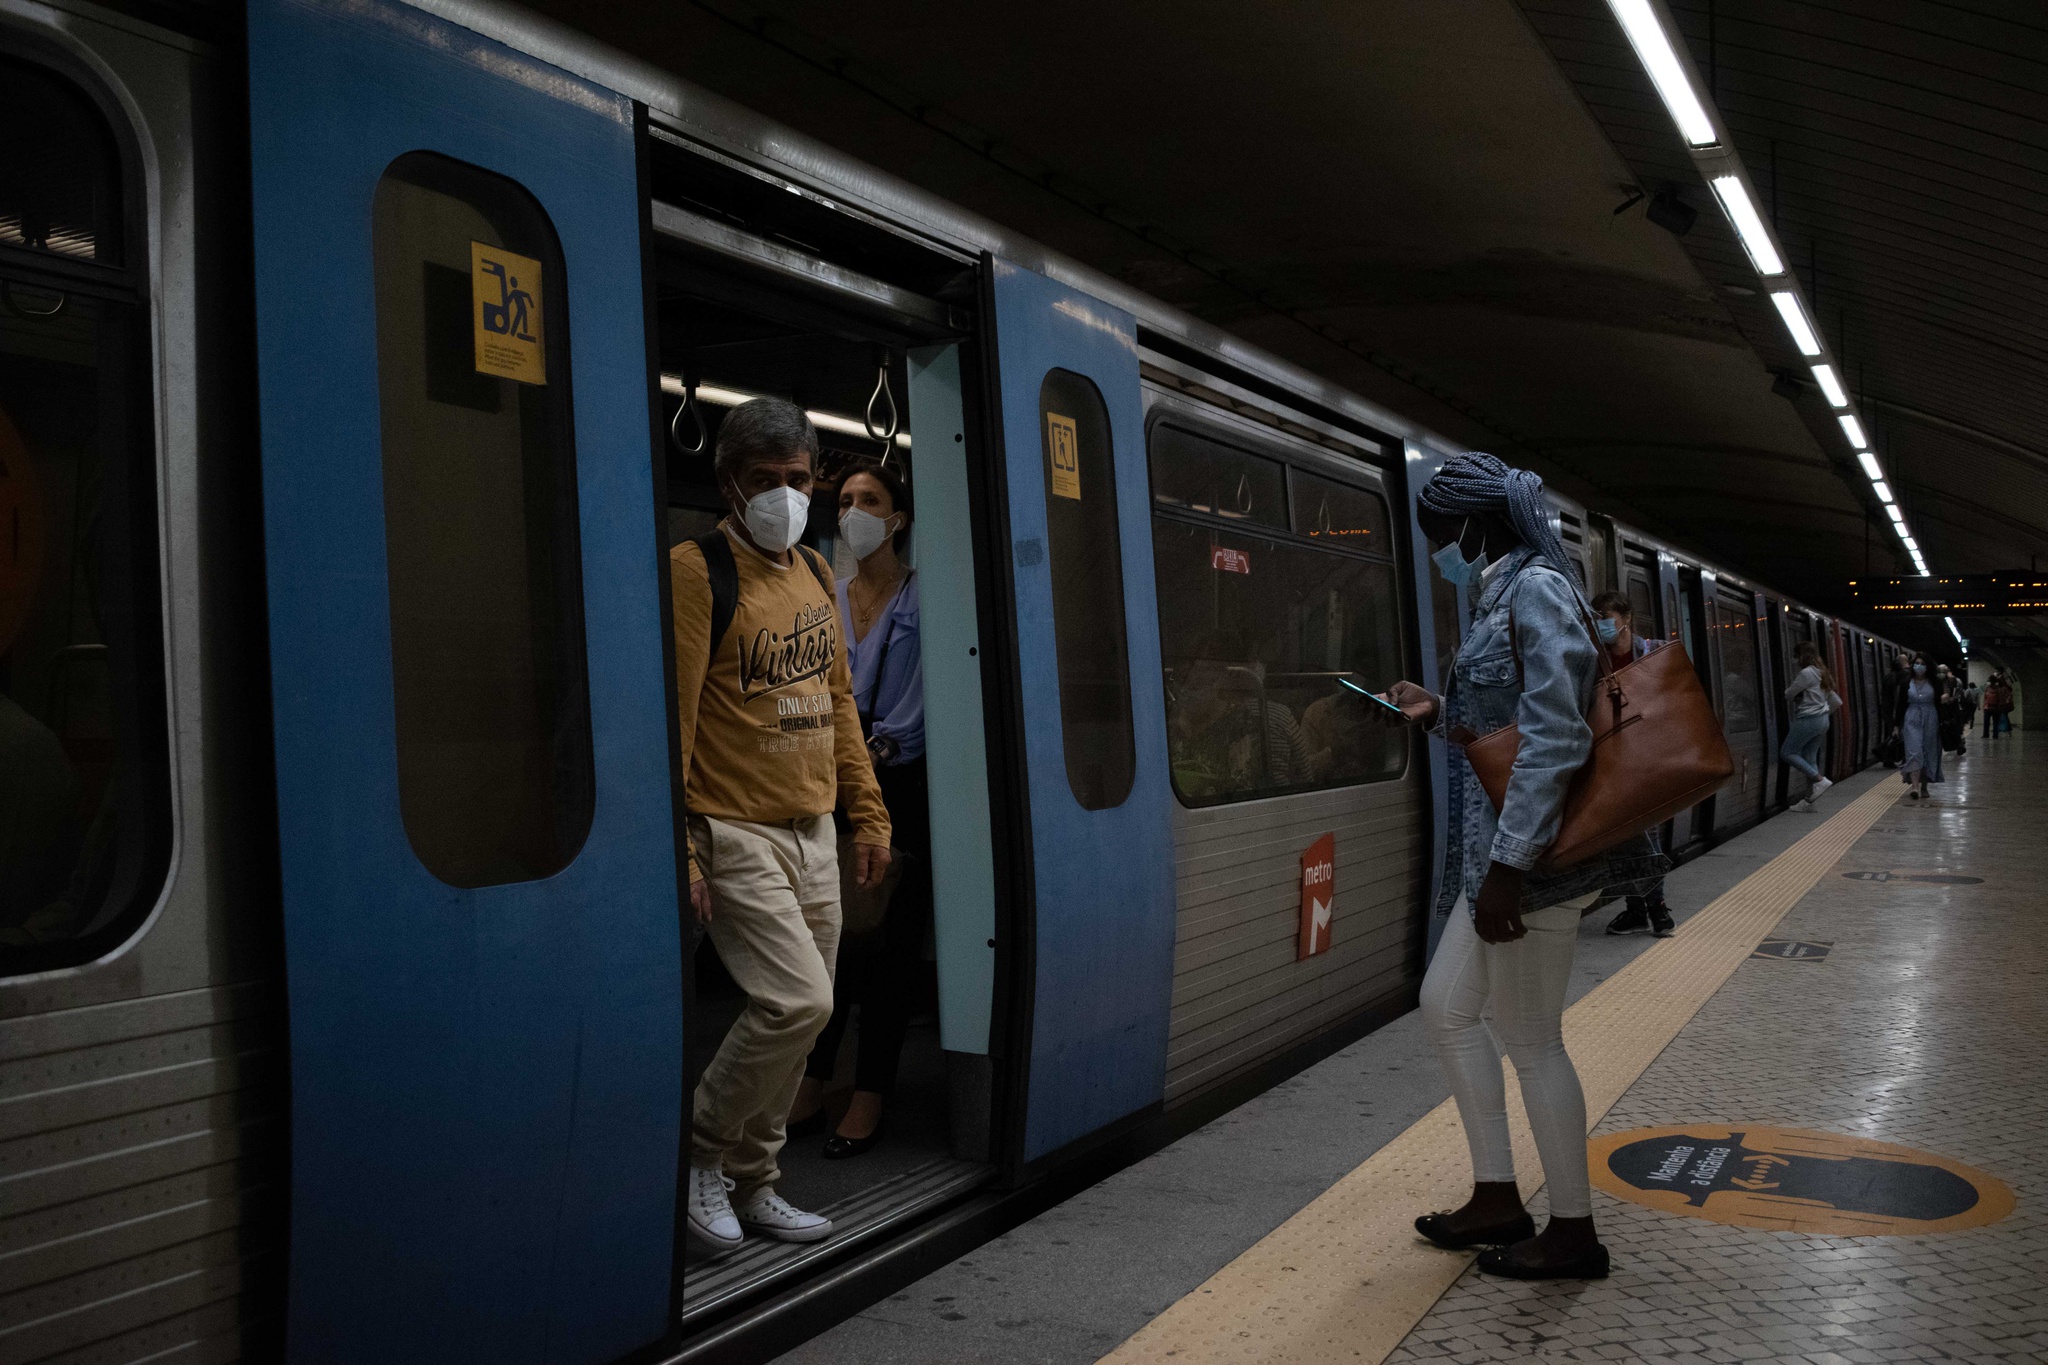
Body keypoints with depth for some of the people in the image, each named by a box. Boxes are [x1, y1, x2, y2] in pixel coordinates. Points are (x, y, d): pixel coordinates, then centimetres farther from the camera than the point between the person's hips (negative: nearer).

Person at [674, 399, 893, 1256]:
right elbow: (672, 720, -14)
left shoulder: (816, 573, 13)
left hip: (814, 832, 7)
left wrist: (868, 816, 16)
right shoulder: (697, 571, -10)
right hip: (735, 833, -7)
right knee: (798, 1002, -14)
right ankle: (701, 1154, 9)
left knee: (794, 1019, 9)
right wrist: (678, 854, -18)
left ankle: (752, 1185, 26)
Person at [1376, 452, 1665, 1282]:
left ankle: (1572, 1234, 18)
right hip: (1496, 844, 10)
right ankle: (1497, 1198, 27)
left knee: (1530, 1041, 1)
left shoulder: (1536, 588, -14)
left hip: (1531, 847, -10)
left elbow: (1556, 735, -23)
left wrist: (1508, 862, -25)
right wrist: (1437, 712, 12)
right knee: (1446, 1007, 15)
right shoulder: (1503, 594, 15)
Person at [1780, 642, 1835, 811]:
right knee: (1810, 758, 9)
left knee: (1787, 753, 0)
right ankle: (1809, 800, 7)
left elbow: (1788, 695, -8)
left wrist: (1788, 686, 14)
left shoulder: (1806, 673, -15)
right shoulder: (1821, 673, 13)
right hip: (1822, 719, 9)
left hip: (1808, 719, -9)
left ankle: (1819, 780, -8)